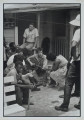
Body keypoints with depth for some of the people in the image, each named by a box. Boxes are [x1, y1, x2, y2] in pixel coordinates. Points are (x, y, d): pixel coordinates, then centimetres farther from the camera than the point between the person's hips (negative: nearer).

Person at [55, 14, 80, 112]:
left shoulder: (78, 31, -10)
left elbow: (74, 44, -25)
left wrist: (73, 55, -12)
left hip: (77, 60, -6)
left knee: (69, 83, 2)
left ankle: (65, 106, 4)